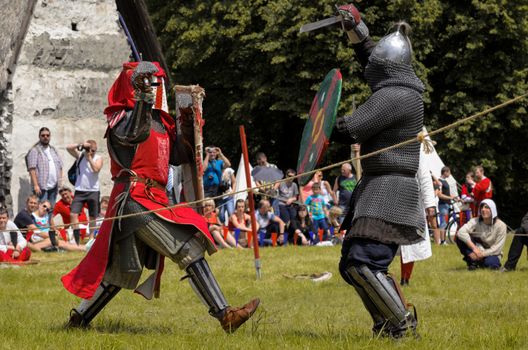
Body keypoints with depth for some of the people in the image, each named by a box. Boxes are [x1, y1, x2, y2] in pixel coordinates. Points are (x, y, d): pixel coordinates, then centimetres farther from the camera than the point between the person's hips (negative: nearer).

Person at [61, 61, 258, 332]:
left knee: (123, 270, 13)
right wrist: (143, 99, -31)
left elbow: (176, 156, 20)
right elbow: (131, 134, -26)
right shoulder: (122, 116, -4)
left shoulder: (160, 120, 20)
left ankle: (79, 318, 20)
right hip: (135, 197, -9)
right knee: (189, 249, -15)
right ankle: (224, 315, -19)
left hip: (154, 198, 9)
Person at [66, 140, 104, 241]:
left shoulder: (98, 158, 1)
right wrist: (80, 145, -15)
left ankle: (91, 238, 24)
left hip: (93, 191, -1)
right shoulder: (80, 155, 6)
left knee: (92, 216, 9)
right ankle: (76, 238, -7)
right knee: (73, 214, -10)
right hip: (80, 190, 1)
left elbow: (96, 169, -16)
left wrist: (89, 158, -12)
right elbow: (69, 148, -6)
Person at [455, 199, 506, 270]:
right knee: (459, 237, -23)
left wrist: (482, 254, -26)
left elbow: (497, 248, -14)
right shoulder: (475, 221, -11)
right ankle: (472, 262, -14)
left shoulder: (500, 225, -13)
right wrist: (474, 248, -38)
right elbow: (461, 232, -29)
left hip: (491, 253, -2)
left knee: (492, 264, -40)